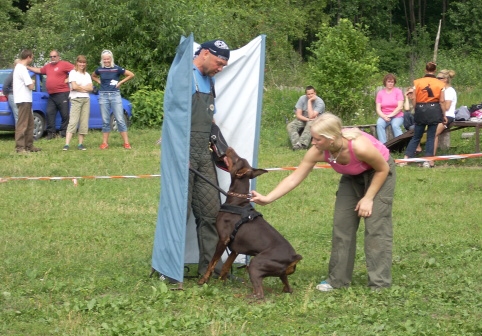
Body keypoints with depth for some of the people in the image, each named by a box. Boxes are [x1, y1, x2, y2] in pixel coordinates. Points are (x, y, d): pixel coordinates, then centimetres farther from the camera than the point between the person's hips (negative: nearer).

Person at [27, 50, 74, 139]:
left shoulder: (64, 64, -4)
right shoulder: (48, 66, 19)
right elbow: (39, 70, 36)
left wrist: (68, 79, -10)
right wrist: (27, 67, 35)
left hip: (62, 94, -7)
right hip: (51, 95, 7)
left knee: (65, 114, -3)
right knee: (49, 113, 2)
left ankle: (64, 132, 3)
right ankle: (51, 132, 6)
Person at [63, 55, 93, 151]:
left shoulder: (87, 75, 17)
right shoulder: (73, 73, 2)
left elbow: (91, 88, 5)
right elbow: (74, 86, -11)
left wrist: (79, 87, -5)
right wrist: (85, 88, 1)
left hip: (86, 99, 6)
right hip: (76, 99, -6)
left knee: (84, 122, 2)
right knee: (73, 121, -14)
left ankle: (80, 144, 7)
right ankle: (66, 144, -20)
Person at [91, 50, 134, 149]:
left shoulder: (117, 69, -4)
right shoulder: (99, 69, 5)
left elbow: (131, 75, -1)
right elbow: (93, 76, 25)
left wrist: (121, 82, -3)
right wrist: (99, 81, 8)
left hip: (115, 95, -2)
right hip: (103, 95, 2)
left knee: (120, 120, -4)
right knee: (105, 121, 6)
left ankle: (126, 143, -2)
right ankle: (105, 143, 11)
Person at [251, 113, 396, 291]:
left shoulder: (359, 146, -40)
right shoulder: (318, 152, -26)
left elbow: (383, 169, -21)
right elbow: (294, 178, -18)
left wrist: (368, 198, -19)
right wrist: (267, 199, -24)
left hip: (379, 173, -5)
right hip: (353, 176, 6)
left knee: (376, 225, -12)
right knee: (342, 225, 2)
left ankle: (379, 283, -7)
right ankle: (338, 279, 11)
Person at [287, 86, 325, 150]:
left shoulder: (320, 102, -19)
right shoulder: (302, 98, -9)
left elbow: (311, 116, -29)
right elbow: (298, 115, -9)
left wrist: (309, 101, -26)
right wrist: (308, 119, -25)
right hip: (303, 119, 4)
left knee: (310, 124, -39)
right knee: (290, 126, -23)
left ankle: (301, 144, -52)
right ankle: (296, 144, -45)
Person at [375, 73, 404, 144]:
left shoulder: (398, 91, 2)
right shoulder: (380, 93, 7)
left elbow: (400, 107, -6)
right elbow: (378, 109, 2)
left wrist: (390, 115, -15)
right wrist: (384, 116, -17)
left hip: (397, 116, -2)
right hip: (384, 116, 2)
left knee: (395, 125, -34)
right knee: (379, 124, -30)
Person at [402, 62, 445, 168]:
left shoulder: (417, 82, 0)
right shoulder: (440, 84, -1)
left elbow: (414, 100, -1)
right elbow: (442, 101, -3)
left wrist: (416, 111, 12)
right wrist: (444, 115, 5)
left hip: (420, 110, 1)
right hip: (434, 111, -1)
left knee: (416, 136, 11)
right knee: (431, 136, 5)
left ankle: (406, 158, 5)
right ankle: (428, 161, 3)